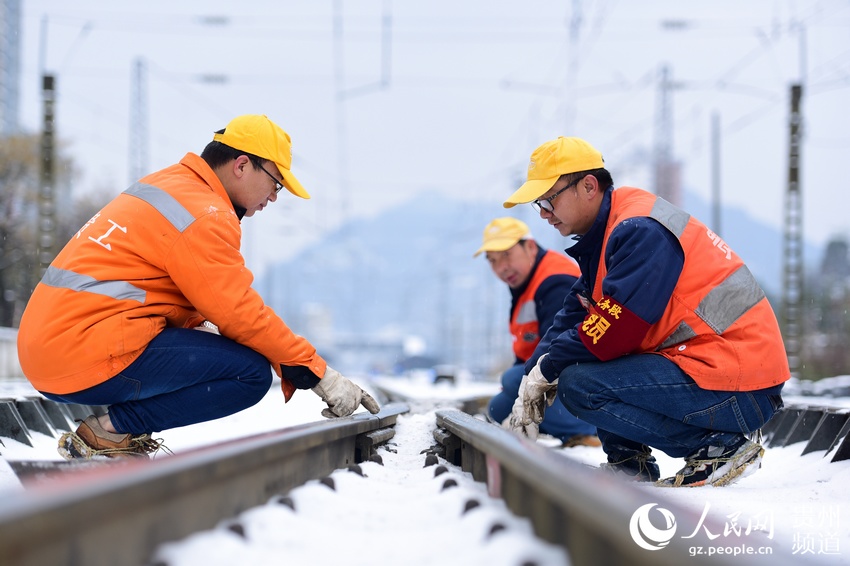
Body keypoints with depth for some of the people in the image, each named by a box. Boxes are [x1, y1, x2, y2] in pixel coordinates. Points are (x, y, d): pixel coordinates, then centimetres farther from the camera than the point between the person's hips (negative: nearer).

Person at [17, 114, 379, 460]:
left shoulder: (165, 186, 20)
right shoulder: (204, 214, -10)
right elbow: (240, 313, -12)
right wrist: (317, 374, -6)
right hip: (89, 358, -10)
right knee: (251, 372, -14)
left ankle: (110, 426, 7)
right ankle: (111, 430, -10)